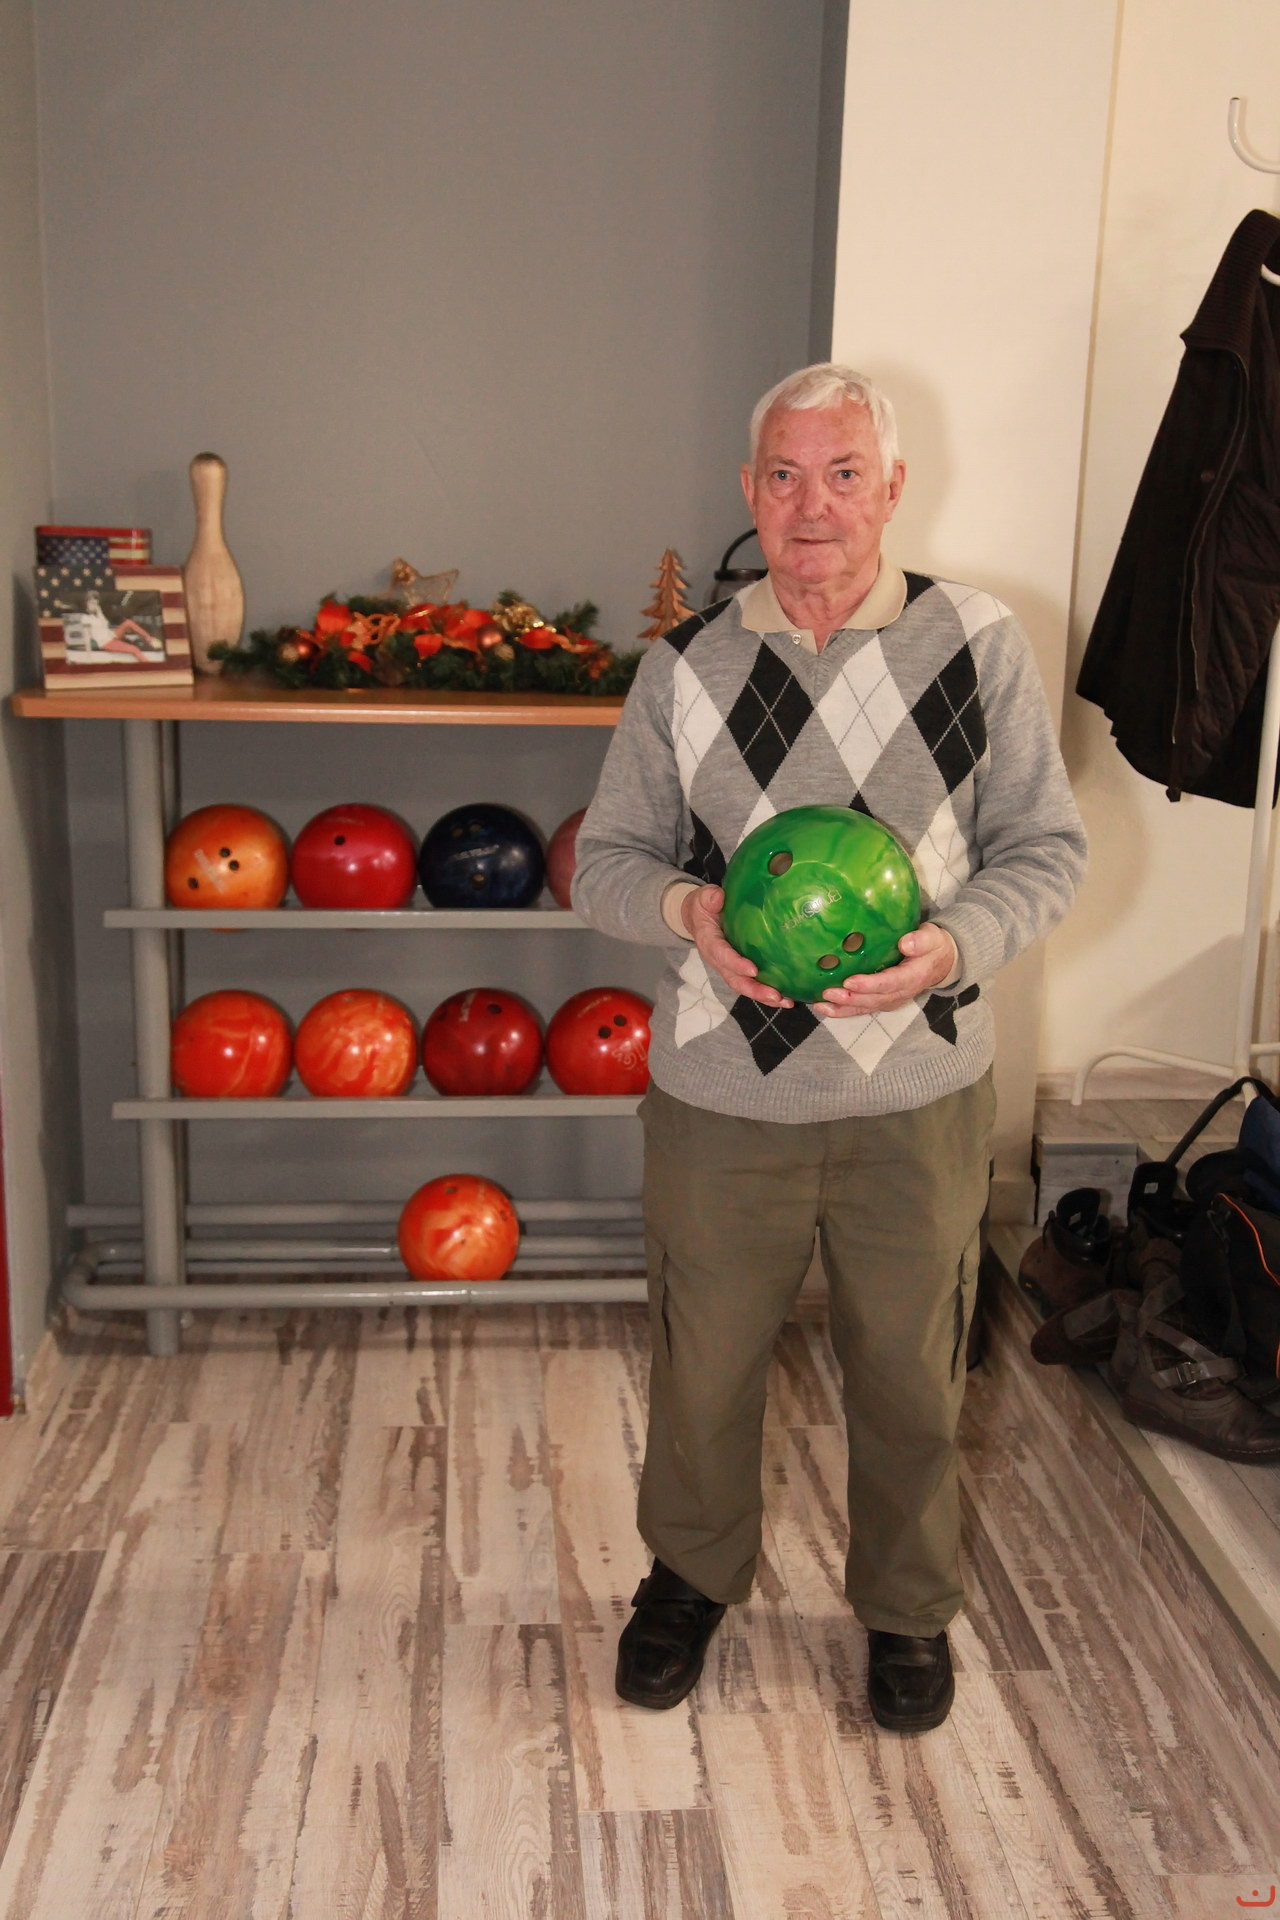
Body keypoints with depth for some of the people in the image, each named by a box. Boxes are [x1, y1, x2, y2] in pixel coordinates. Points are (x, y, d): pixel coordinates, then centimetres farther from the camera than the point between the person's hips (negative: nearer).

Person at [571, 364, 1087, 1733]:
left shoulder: (978, 646, -4)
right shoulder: (684, 667, 0)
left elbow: (1046, 847, 0)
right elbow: (604, 858, 4)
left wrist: (952, 946, -20)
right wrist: (685, 907, -18)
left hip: (917, 1093, -1)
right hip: (721, 1093, 1)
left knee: (909, 1376, 15)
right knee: (702, 1364, 16)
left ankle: (907, 1608, 41)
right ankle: (691, 1579, 43)